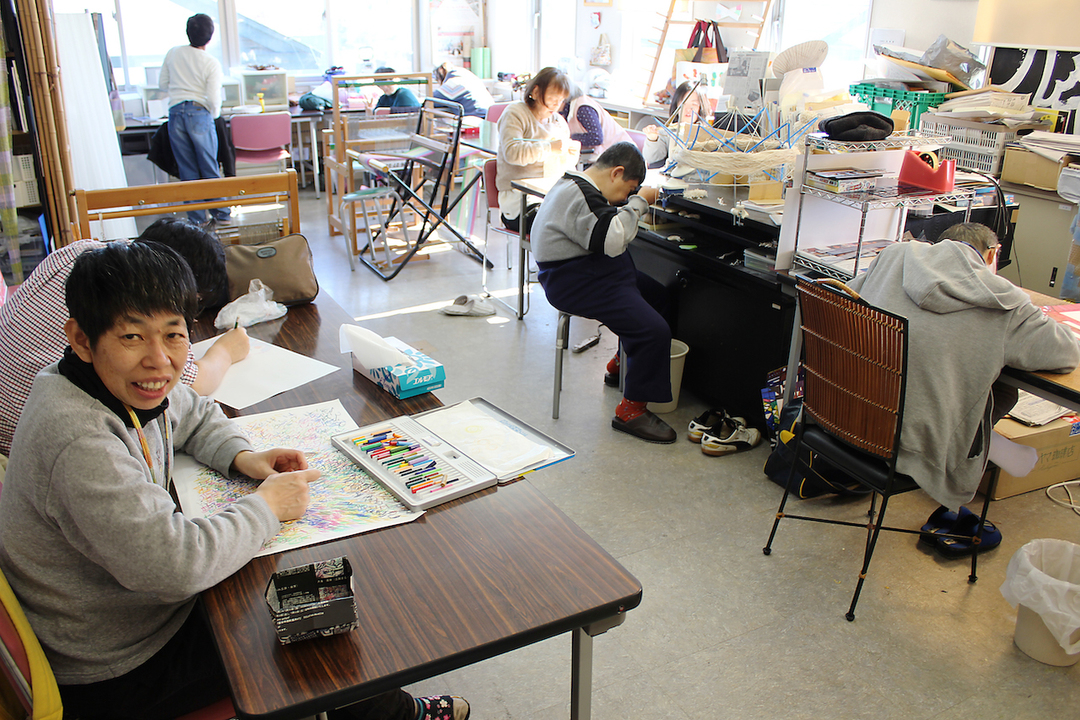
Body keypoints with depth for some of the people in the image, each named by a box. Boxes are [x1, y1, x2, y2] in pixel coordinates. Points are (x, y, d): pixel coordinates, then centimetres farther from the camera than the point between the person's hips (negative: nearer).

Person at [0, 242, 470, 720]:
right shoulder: (79, 444, -34)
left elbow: (194, 416, 15)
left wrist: (242, 457, -5)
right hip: (109, 677, -8)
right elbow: (174, 566, -40)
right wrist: (267, 507, -24)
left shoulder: (120, 385, -6)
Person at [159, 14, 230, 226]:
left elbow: (162, 84, 12)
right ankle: (221, 214, 12)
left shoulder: (173, 53, 5)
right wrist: (214, 114, 8)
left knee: (187, 170, 8)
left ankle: (197, 218, 11)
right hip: (199, 114, -3)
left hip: (175, 114, 3)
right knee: (210, 168, 7)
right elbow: (213, 99, -12)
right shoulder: (212, 63, -7)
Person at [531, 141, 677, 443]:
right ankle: (631, 410, -10)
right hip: (576, 285, -12)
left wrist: (634, 205, 9)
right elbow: (612, 240, -30)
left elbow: (606, 226, 23)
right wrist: (639, 202, -20)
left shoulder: (578, 185, 13)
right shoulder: (579, 197, -22)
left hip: (593, 272, 12)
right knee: (655, 331, -21)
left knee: (657, 295, 25)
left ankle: (620, 365, 34)